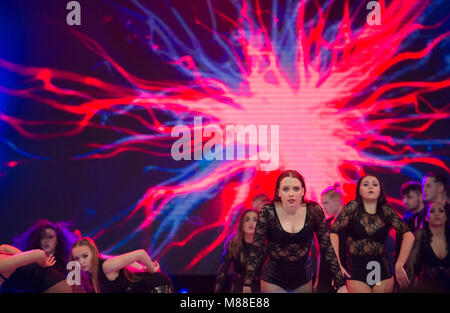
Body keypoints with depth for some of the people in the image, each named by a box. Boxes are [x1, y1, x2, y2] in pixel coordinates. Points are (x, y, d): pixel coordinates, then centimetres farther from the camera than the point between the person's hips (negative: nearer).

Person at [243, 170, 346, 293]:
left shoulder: (314, 211, -8)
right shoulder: (268, 212, -12)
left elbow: (327, 247, -4)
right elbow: (256, 249, -9)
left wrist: (341, 284, -7)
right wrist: (247, 285, -14)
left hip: (303, 280, 2)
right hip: (273, 281, -2)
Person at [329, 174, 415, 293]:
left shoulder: (386, 211, 3)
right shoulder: (353, 207, 0)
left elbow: (409, 236, -4)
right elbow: (333, 233, -9)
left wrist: (399, 266, -10)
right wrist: (337, 265, -17)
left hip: (382, 270, 2)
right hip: (356, 270, -2)